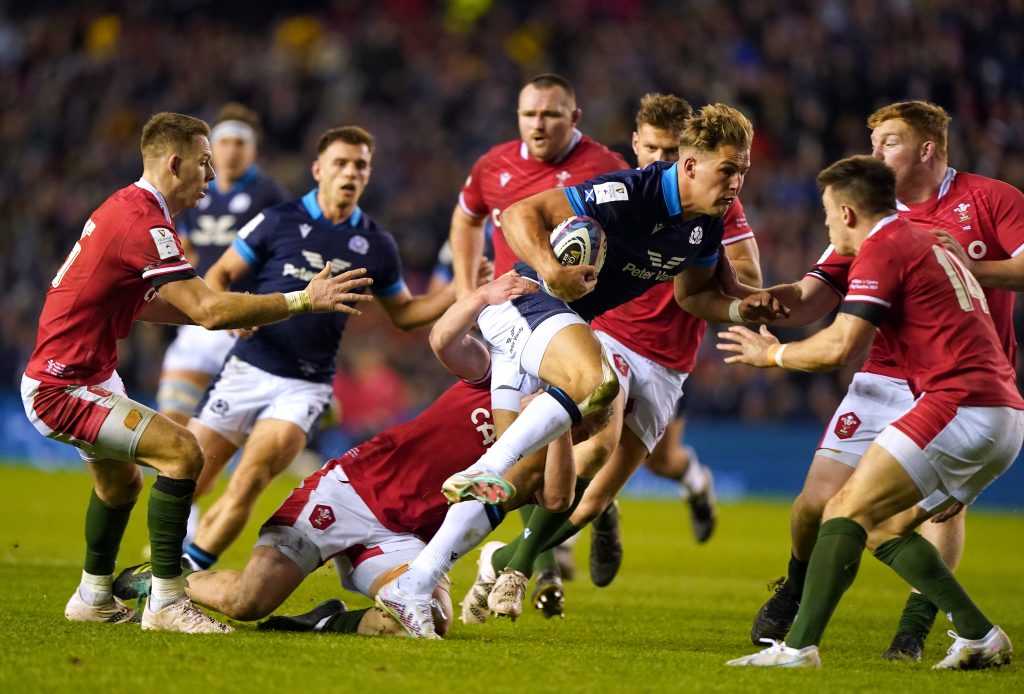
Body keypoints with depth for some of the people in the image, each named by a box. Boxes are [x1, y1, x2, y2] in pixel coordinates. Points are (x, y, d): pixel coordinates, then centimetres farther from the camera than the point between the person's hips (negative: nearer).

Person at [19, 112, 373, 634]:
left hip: (81, 373, 11)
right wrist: (303, 301, -26)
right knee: (180, 452, -23)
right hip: (63, 388, -11)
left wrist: (228, 312, 12)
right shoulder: (143, 224, -23)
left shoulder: (124, 209, 10)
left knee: (120, 481, 30)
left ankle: (94, 596, 49)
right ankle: (165, 603, -20)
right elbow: (209, 310, -30)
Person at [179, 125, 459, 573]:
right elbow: (220, 274, 5)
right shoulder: (279, 221, -1)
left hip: (305, 386, 0)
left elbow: (403, 313, 17)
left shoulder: (376, 245, 5)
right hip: (249, 370, 0)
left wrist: (461, 292, 4)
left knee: (250, 481, -19)